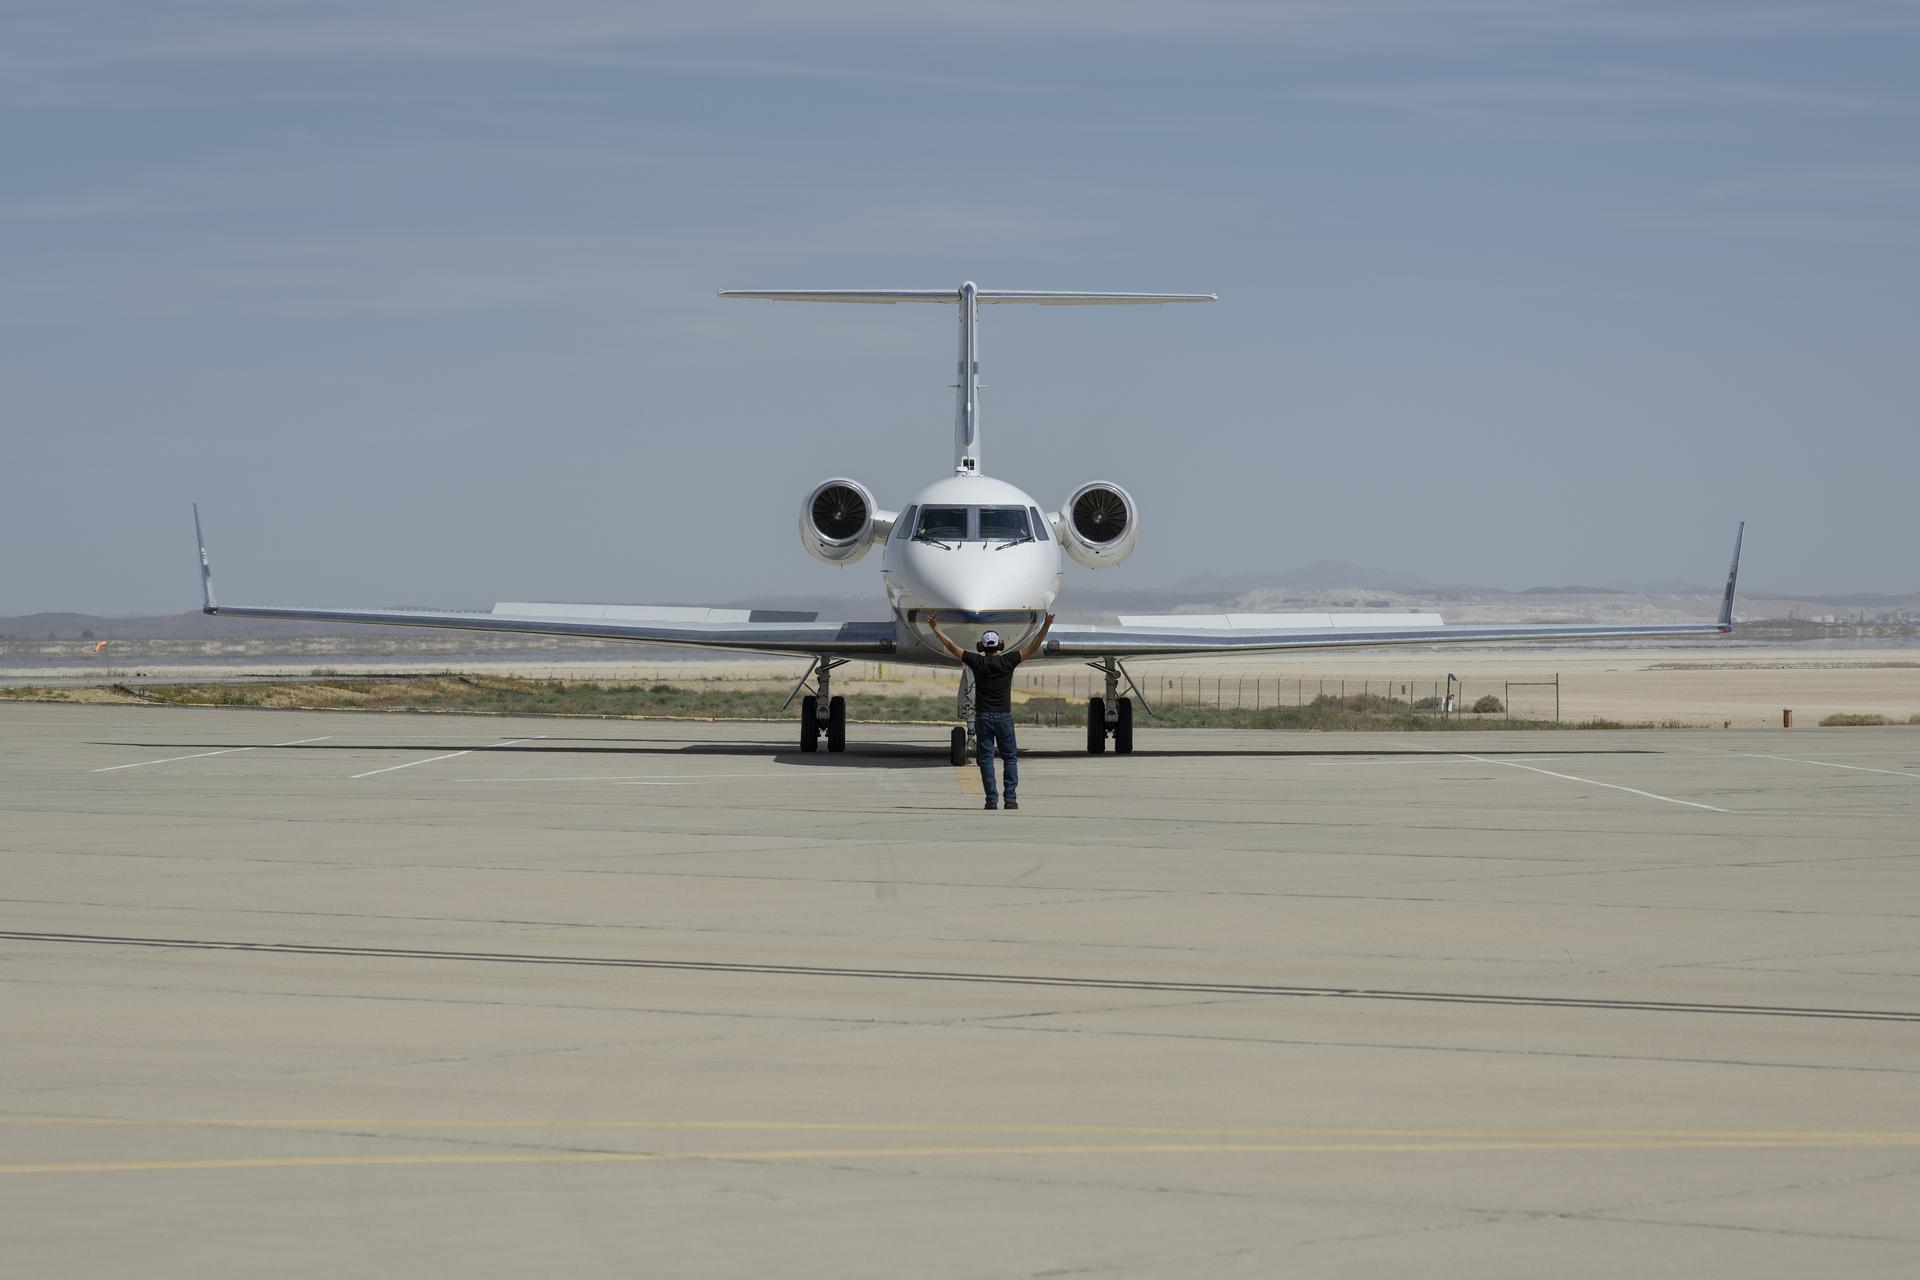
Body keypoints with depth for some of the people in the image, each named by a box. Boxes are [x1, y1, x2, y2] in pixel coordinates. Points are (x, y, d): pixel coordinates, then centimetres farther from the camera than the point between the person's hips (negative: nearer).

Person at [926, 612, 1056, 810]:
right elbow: (1032, 648, 2)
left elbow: (951, 646, 5)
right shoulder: (1007, 662, -3)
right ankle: (1010, 798, -2)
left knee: (986, 758, 2)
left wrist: (935, 628, 14)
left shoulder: (977, 662, -1)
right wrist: (1046, 627, 5)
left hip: (983, 717, 0)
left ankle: (992, 799, -4)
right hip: (1004, 717, 0)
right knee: (1010, 758, 7)